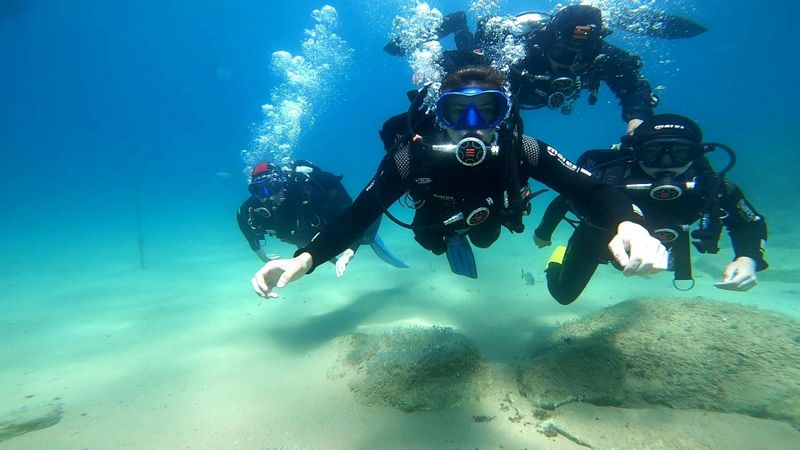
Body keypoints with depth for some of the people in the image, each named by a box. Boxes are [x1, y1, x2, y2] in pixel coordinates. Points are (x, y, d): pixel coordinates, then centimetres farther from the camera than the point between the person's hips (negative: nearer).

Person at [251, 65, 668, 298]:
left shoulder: (521, 151, -42)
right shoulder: (413, 157, -45)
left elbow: (591, 189, -43)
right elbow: (360, 212, -44)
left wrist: (628, 225, -65)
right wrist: (306, 257, -59)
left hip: (488, 219, 2)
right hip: (439, 225, -1)